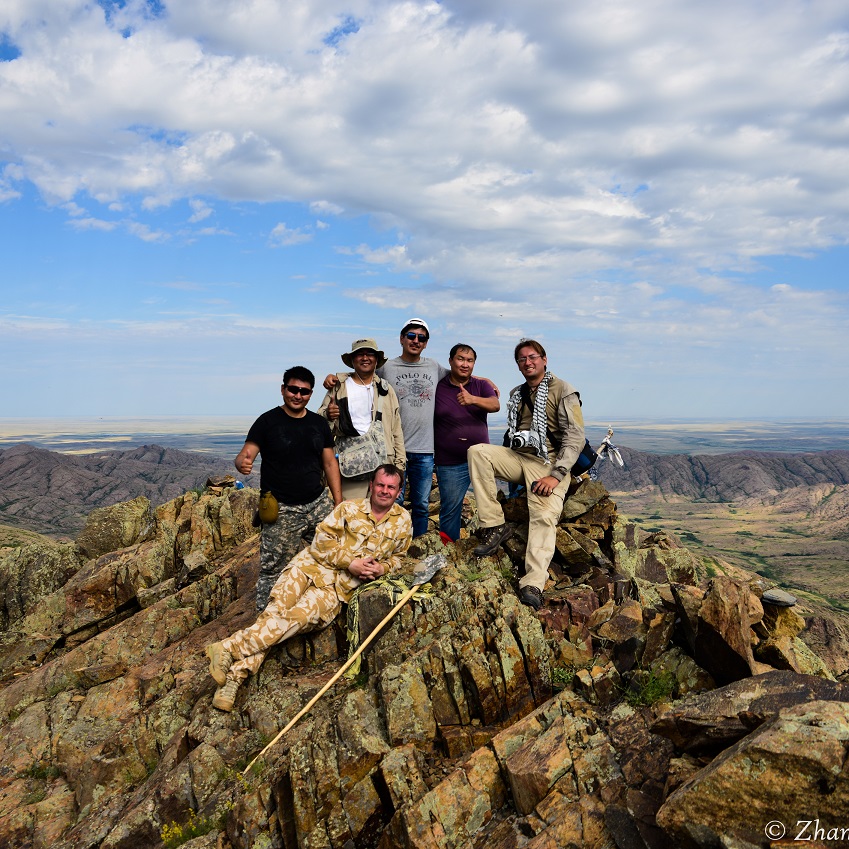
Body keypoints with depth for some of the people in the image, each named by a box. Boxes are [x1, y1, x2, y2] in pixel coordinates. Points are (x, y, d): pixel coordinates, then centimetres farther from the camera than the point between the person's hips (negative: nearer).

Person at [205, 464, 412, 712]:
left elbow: (397, 556, 22)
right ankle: (235, 675, -22)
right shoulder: (349, 508, 4)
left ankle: (230, 647, -25)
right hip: (312, 564, 0)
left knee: (298, 617, -24)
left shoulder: (403, 520, 10)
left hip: (340, 585, 0)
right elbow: (322, 540, 0)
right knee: (275, 611, -22)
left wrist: (382, 568, 0)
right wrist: (351, 562, -11)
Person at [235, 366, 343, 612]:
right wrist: (242, 463, -32)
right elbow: (244, 456, -6)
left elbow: (330, 463, 13)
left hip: (318, 503, 4)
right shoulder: (267, 422, -1)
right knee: (273, 570, -2)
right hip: (282, 510, -4)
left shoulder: (319, 424, 11)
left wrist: (338, 503, 7)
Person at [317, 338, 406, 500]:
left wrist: (399, 463, 9)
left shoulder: (386, 389, 14)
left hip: (383, 465, 2)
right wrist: (327, 415, -14)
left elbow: (396, 430, 15)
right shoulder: (338, 387, 6)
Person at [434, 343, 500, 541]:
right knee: (450, 510, 5)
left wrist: (473, 399, -33)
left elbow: (495, 405, -13)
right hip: (450, 463, -2)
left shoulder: (481, 385, 6)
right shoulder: (437, 387, -1)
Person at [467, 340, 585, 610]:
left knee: (545, 516, -27)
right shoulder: (516, 394, 20)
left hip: (549, 463, -5)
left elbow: (575, 438, -9)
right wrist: (501, 465, 11)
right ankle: (495, 525, -20)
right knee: (477, 451, -20)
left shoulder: (563, 391, -1)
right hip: (517, 458, 6)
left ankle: (533, 584, -33)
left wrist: (556, 475, -19)